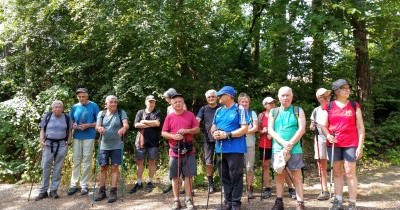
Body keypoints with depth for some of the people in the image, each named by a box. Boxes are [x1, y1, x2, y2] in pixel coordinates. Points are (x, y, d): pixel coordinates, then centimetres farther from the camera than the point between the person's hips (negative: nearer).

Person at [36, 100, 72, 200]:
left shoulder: (67, 118, 6)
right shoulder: (47, 117, 4)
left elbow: (69, 131, 11)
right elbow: (42, 130, 7)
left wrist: (67, 143, 0)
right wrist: (42, 141, -8)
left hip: (62, 145, 1)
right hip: (48, 144, 0)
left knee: (58, 168, 4)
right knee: (45, 167, 0)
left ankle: (53, 190, 13)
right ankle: (43, 191, 9)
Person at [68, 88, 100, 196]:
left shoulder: (93, 106, 0)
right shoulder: (74, 107, 11)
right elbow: (71, 121, 17)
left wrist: (88, 125, -14)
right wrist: (73, 125, -5)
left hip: (89, 137, -3)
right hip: (77, 137, 3)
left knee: (87, 162, 1)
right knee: (76, 161, 5)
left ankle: (85, 185, 9)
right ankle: (74, 185, 13)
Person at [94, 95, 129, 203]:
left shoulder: (121, 113, -1)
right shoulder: (101, 113, 6)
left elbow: (126, 124, -15)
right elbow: (97, 126, -5)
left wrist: (123, 128, -39)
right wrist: (99, 128, -29)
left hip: (117, 145, -2)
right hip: (104, 145, 2)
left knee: (115, 167, -2)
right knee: (102, 167, 6)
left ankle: (113, 192, 4)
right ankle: (102, 191, 17)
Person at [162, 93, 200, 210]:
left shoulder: (190, 115, 4)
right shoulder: (169, 117, 4)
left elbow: (197, 129, 4)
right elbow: (163, 133, 4)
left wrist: (187, 131, -13)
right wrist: (173, 136, -15)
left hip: (188, 150, 0)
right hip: (174, 151, 1)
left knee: (188, 175, 3)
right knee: (175, 177, 5)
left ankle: (188, 199, 12)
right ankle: (176, 200, 15)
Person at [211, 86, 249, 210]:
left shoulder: (239, 109, -4)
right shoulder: (219, 111, 15)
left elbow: (244, 129, -12)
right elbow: (213, 127, 20)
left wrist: (227, 135, -19)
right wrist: (214, 133, -4)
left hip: (235, 149, -6)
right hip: (220, 149, 6)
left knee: (235, 176, 0)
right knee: (224, 177, 12)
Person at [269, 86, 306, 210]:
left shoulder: (298, 111, 4)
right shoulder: (273, 112, 9)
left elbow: (302, 129, -6)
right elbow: (270, 130, 0)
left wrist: (290, 144, -15)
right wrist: (283, 143, -14)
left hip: (294, 149, -2)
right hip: (277, 148, 2)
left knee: (297, 176, 1)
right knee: (279, 175, 8)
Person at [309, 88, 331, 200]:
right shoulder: (316, 110, 11)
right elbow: (312, 127, 20)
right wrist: (312, 126, -3)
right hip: (319, 138, 4)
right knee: (321, 166, 7)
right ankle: (324, 190, 16)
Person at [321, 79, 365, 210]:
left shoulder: (354, 105, 4)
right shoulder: (329, 106, 6)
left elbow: (360, 127, 1)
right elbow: (324, 126, 8)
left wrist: (360, 146, -6)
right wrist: (328, 135, -14)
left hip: (350, 144, -2)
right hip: (334, 144, 2)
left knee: (350, 173, -2)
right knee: (337, 172, 9)